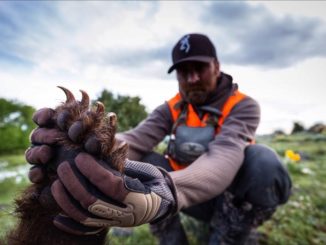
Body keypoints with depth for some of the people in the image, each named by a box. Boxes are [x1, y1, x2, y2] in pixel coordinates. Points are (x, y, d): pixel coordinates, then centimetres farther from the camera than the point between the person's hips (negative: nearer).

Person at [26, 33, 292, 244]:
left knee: (263, 160, -32)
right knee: (140, 162, -20)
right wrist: (84, 155, -47)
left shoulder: (244, 106, -18)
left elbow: (224, 157, -39)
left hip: (232, 197, -1)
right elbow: (135, 140, -25)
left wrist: (168, 192, -60)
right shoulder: (171, 109, -7)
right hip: (193, 197, 2)